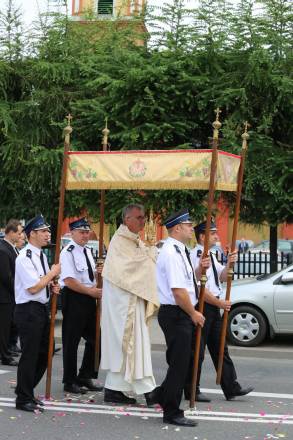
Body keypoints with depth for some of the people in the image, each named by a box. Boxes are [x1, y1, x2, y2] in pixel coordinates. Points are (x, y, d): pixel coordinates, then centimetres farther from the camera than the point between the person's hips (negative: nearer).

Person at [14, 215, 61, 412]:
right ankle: (23, 399, 10)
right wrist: (52, 273, -13)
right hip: (29, 310, -9)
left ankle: (26, 392, 30)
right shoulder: (25, 257, -17)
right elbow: (33, 288, -22)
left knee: (44, 353, 16)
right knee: (29, 355, -2)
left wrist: (52, 286, 3)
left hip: (42, 308, 9)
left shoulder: (41, 255, 11)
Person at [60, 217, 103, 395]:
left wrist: (97, 290, 5)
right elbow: (69, 281, -20)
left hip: (89, 299, 9)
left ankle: (85, 377, 24)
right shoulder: (68, 253, -13)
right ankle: (70, 382, 12)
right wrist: (92, 291, -17)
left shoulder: (88, 251, 14)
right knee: (71, 342, 1)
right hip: (74, 299, -9)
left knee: (94, 339, 12)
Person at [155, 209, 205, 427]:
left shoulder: (180, 251, 13)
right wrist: (194, 313, -13)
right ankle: (172, 413, 7)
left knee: (181, 361, 19)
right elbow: (178, 291, -23)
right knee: (179, 363, -3)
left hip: (183, 314, 10)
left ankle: (164, 397, 35)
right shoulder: (172, 253, -19)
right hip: (175, 313, -10)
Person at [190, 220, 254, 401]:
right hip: (202, 307, -10)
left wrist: (229, 264, -4)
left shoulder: (211, 256, 14)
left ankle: (232, 388, 15)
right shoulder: (196, 256, -16)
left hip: (214, 307, 10)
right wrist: (220, 303, -14)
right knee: (197, 351, -1)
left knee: (220, 349, 11)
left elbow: (222, 278, 14)